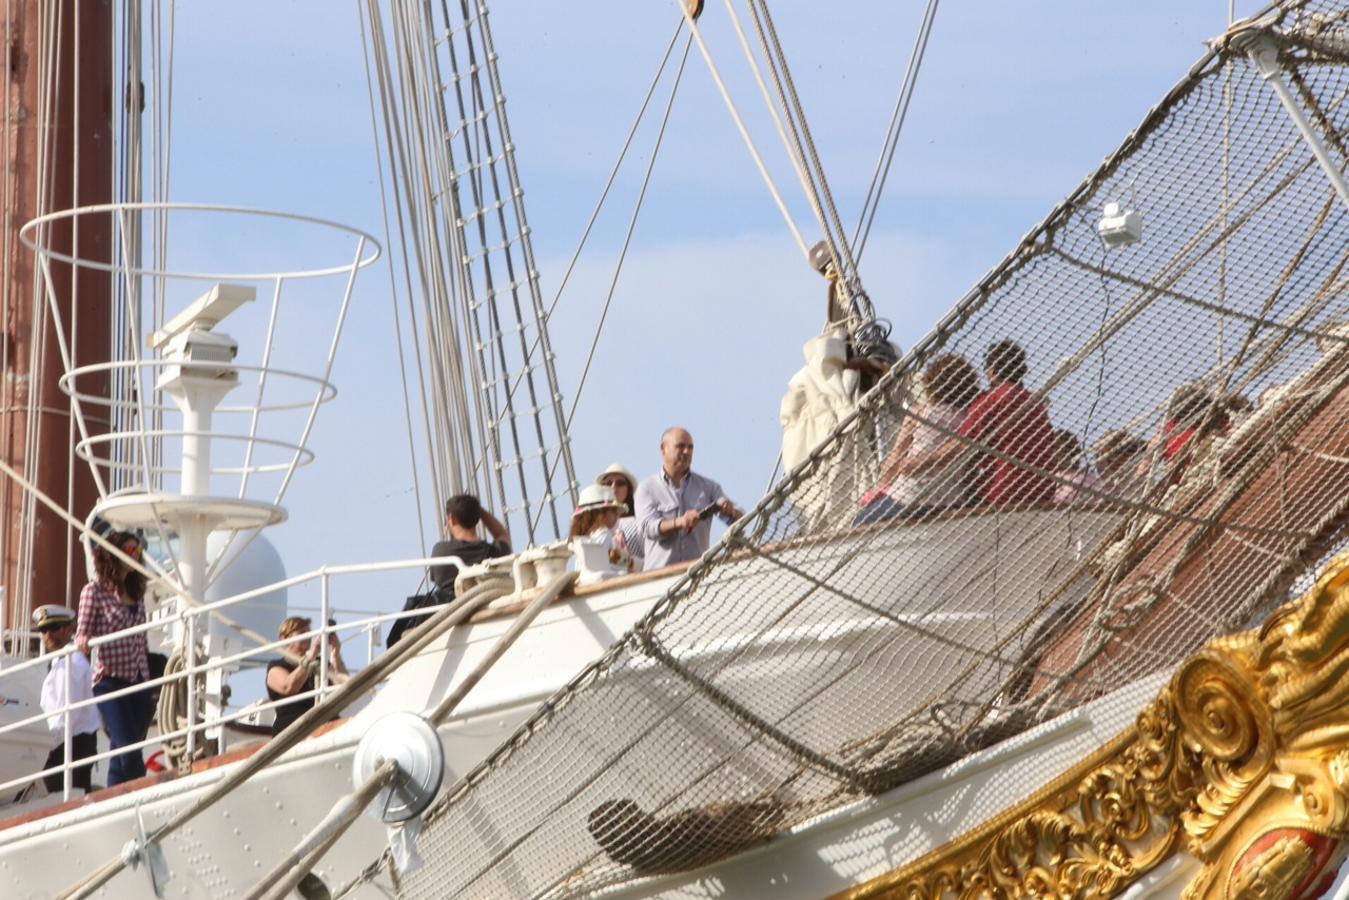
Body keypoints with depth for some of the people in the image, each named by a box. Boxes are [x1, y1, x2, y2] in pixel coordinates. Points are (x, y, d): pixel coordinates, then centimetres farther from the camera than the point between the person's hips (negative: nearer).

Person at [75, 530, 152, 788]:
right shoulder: (94, 590, -1)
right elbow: (82, 631, -4)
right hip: (111, 680, -6)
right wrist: (82, 641, -27)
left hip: (138, 681, 6)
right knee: (129, 749, -17)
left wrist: (150, 682, 16)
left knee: (121, 754, 6)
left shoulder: (136, 592, 16)